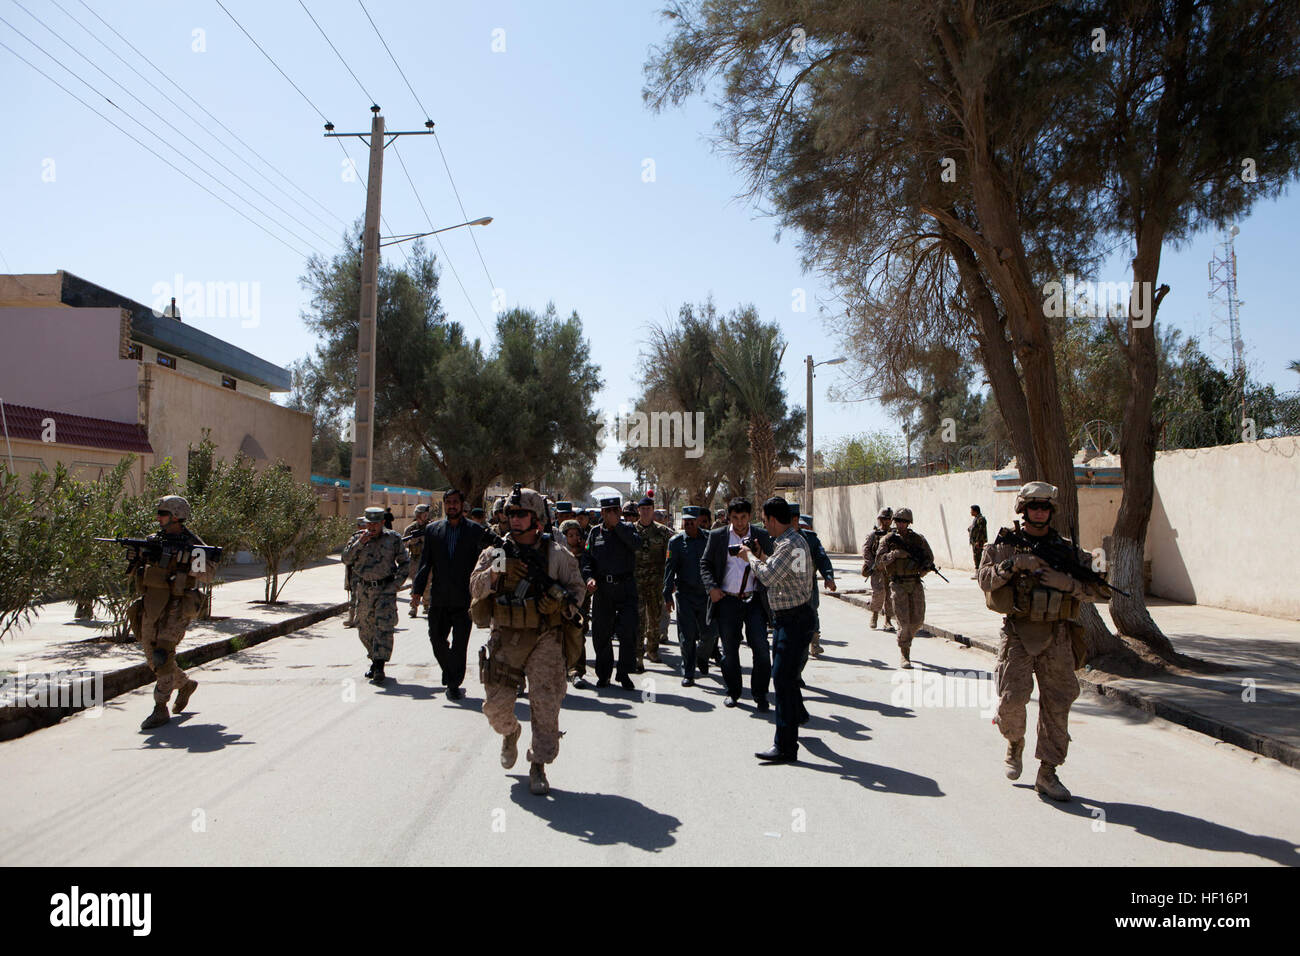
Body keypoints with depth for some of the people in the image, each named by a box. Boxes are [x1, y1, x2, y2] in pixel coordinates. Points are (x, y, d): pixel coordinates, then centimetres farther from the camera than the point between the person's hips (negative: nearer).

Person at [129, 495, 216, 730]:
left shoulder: (192, 544, -4)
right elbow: (134, 574, 12)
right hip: (150, 606, 6)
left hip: (176, 607, -6)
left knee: (162, 655, -16)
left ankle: (160, 709, -7)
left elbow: (206, 577, -10)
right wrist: (138, 557, -8)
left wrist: (189, 559, -24)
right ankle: (185, 684, 36)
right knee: (152, 659, 12)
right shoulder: (152, 541, 11)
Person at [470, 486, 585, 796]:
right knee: (496, 703, 4)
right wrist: (494, 571, -18)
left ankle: (538, 767, 7)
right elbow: (476, 591, -1)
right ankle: (510, 733, 39)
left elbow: (577, 589, 8)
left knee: (546, 704, -6)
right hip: (506, 639, 2)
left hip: (545, 639, -2)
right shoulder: (495, 553, 6)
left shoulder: (558, 555, 2)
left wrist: (561, 596, -14)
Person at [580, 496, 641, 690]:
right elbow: (586, 558, 9)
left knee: (628, 632, -8)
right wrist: (589, 577, -8)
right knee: (600, 633, 6)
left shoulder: (626, 528, 5)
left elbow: (636, 544, -15)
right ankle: (603, 674, 21)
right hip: (602, 588, 2)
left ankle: (624, 674, 5)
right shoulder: (595, 532, 11)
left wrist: (617, 525, -15)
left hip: (626, 588, -2)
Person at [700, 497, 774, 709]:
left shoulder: (762, 536, 5)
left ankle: (760, 694, 10)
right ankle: (733, 692, 24)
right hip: (727, 600, 0)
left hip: (754, 600, 0)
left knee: (761, 648, -5)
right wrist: (712, 587, -7)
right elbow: (705, 563, 7)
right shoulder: (717, 536, 4)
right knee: (729, 650, 8)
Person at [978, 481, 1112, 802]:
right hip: (1018, 633, -2)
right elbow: (986, 579, -8)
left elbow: (1101, 589, 4)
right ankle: (1015, 744, 23)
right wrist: (1014, 564, -20)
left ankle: (1047, 773, 12)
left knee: (1057, 704, 2)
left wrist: (1068, 583, -12)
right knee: (1012, 697, -9)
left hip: (1057, 635, 2)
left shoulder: (1068, 549, 8)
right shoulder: (1005, 544, 4)